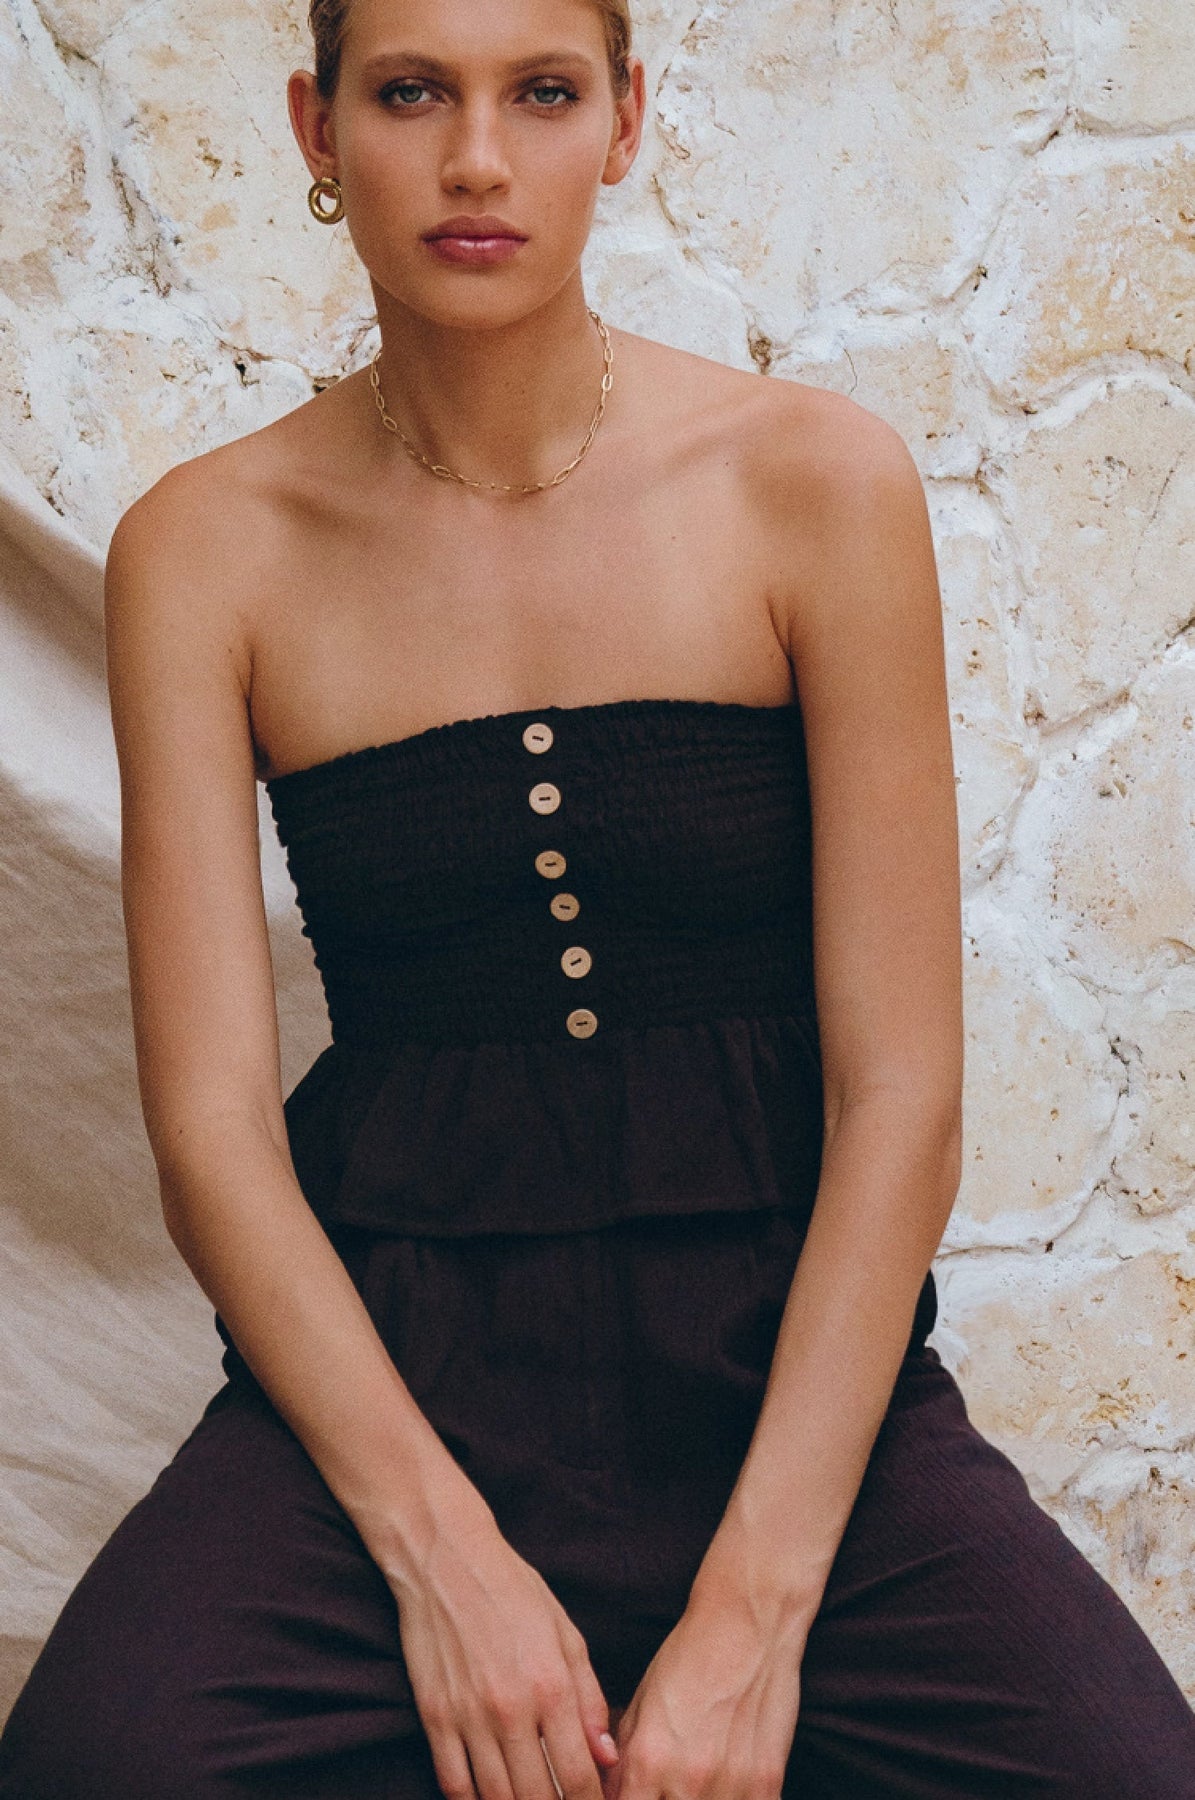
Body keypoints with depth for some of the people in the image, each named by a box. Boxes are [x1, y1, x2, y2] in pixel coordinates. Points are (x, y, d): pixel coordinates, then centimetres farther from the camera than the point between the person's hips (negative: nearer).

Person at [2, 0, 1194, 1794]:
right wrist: (439, 1548, -16)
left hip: (780, 1350, 0)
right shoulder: (206, 549, 1)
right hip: (390, 1357, 1)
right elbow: (210, 1123, -3)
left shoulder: (815, 482, -2)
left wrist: (753, 1608, -14)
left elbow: (900, 1098, -6)